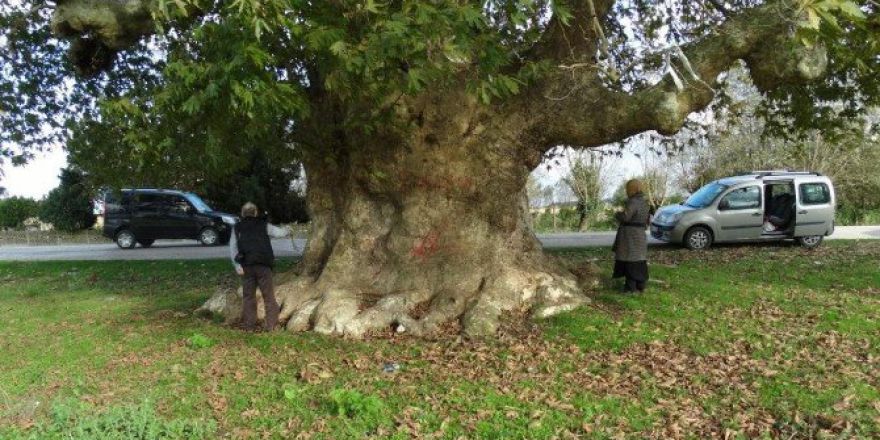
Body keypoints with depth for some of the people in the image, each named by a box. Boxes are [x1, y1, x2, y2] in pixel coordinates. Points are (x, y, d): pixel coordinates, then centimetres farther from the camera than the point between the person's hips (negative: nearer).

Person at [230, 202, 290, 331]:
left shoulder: (237, 228, 11)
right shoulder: (263, 225, 6)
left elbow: (232, 247, 2)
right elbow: (279, 232, 3)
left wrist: (237, 266, -2)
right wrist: (287, 231, 26)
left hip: (246, 266, 2)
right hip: (263, 265, -2)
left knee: (249, 295, 11)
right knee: (268, 295, 3)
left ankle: (250, 324, 11)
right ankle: (271, 324, 1)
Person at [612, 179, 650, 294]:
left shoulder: (633, 202, -17)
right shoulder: (643, 202, 10)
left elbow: (624, 217, -25)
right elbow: (646, 219, 16)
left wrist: (617, 214, -4)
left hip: (629, 235, -9)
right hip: (640, 234, 9)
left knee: (630, 261, -5)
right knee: (639, 260, 12)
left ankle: (630, 287, -3)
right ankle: (641, 285, 17)